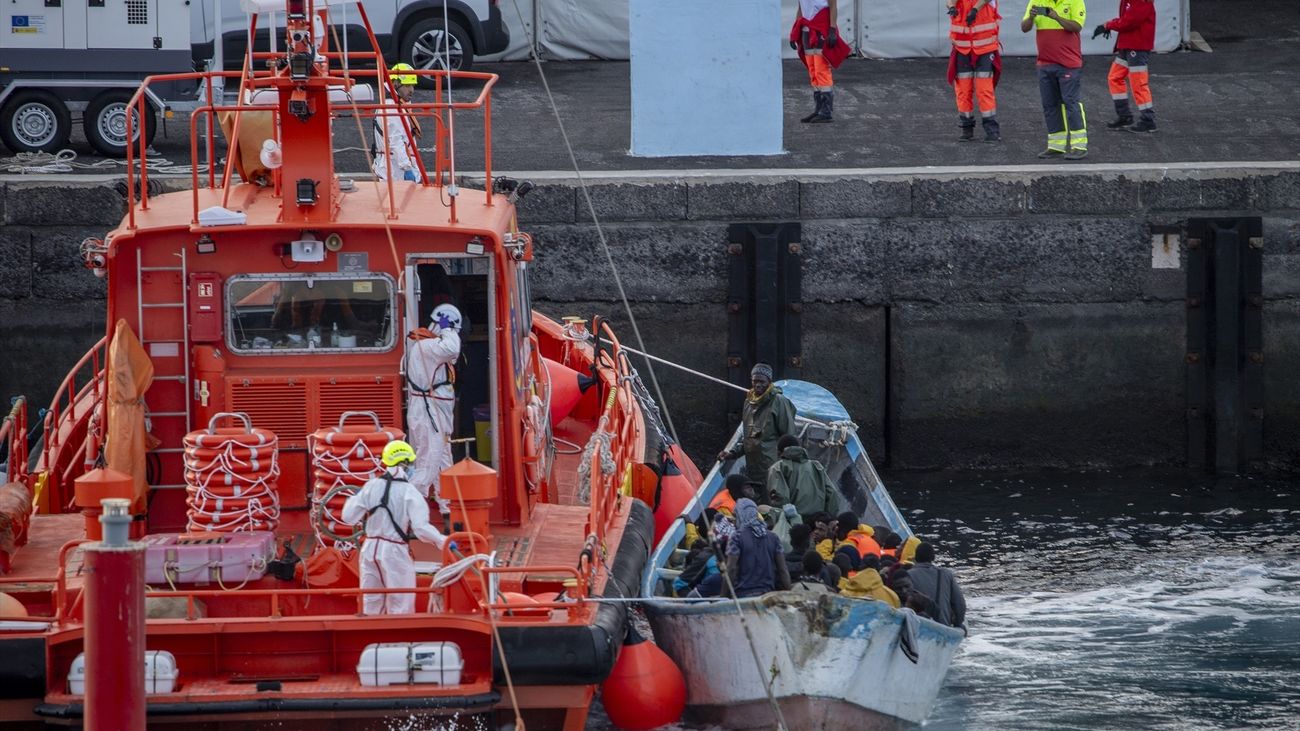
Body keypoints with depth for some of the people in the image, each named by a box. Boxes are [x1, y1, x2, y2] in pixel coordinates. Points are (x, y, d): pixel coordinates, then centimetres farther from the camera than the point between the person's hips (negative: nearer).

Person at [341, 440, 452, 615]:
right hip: (395, 552, -5)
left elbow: (349, 517, 4)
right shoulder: (409, 492, -13)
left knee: (371, 603, 15)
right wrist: (443, 542, -14)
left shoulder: (371, 487, -1)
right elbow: (421, 528, -22)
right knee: (400, 607, 2)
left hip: (370, 549, 5)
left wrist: (354, 497, 22)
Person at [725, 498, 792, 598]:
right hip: (768, 593, 4)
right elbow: (783, 569, 10)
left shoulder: (737, 538, -3)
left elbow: (731, 569, -8)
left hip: (744, 594, -4)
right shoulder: (772, 537, 11)